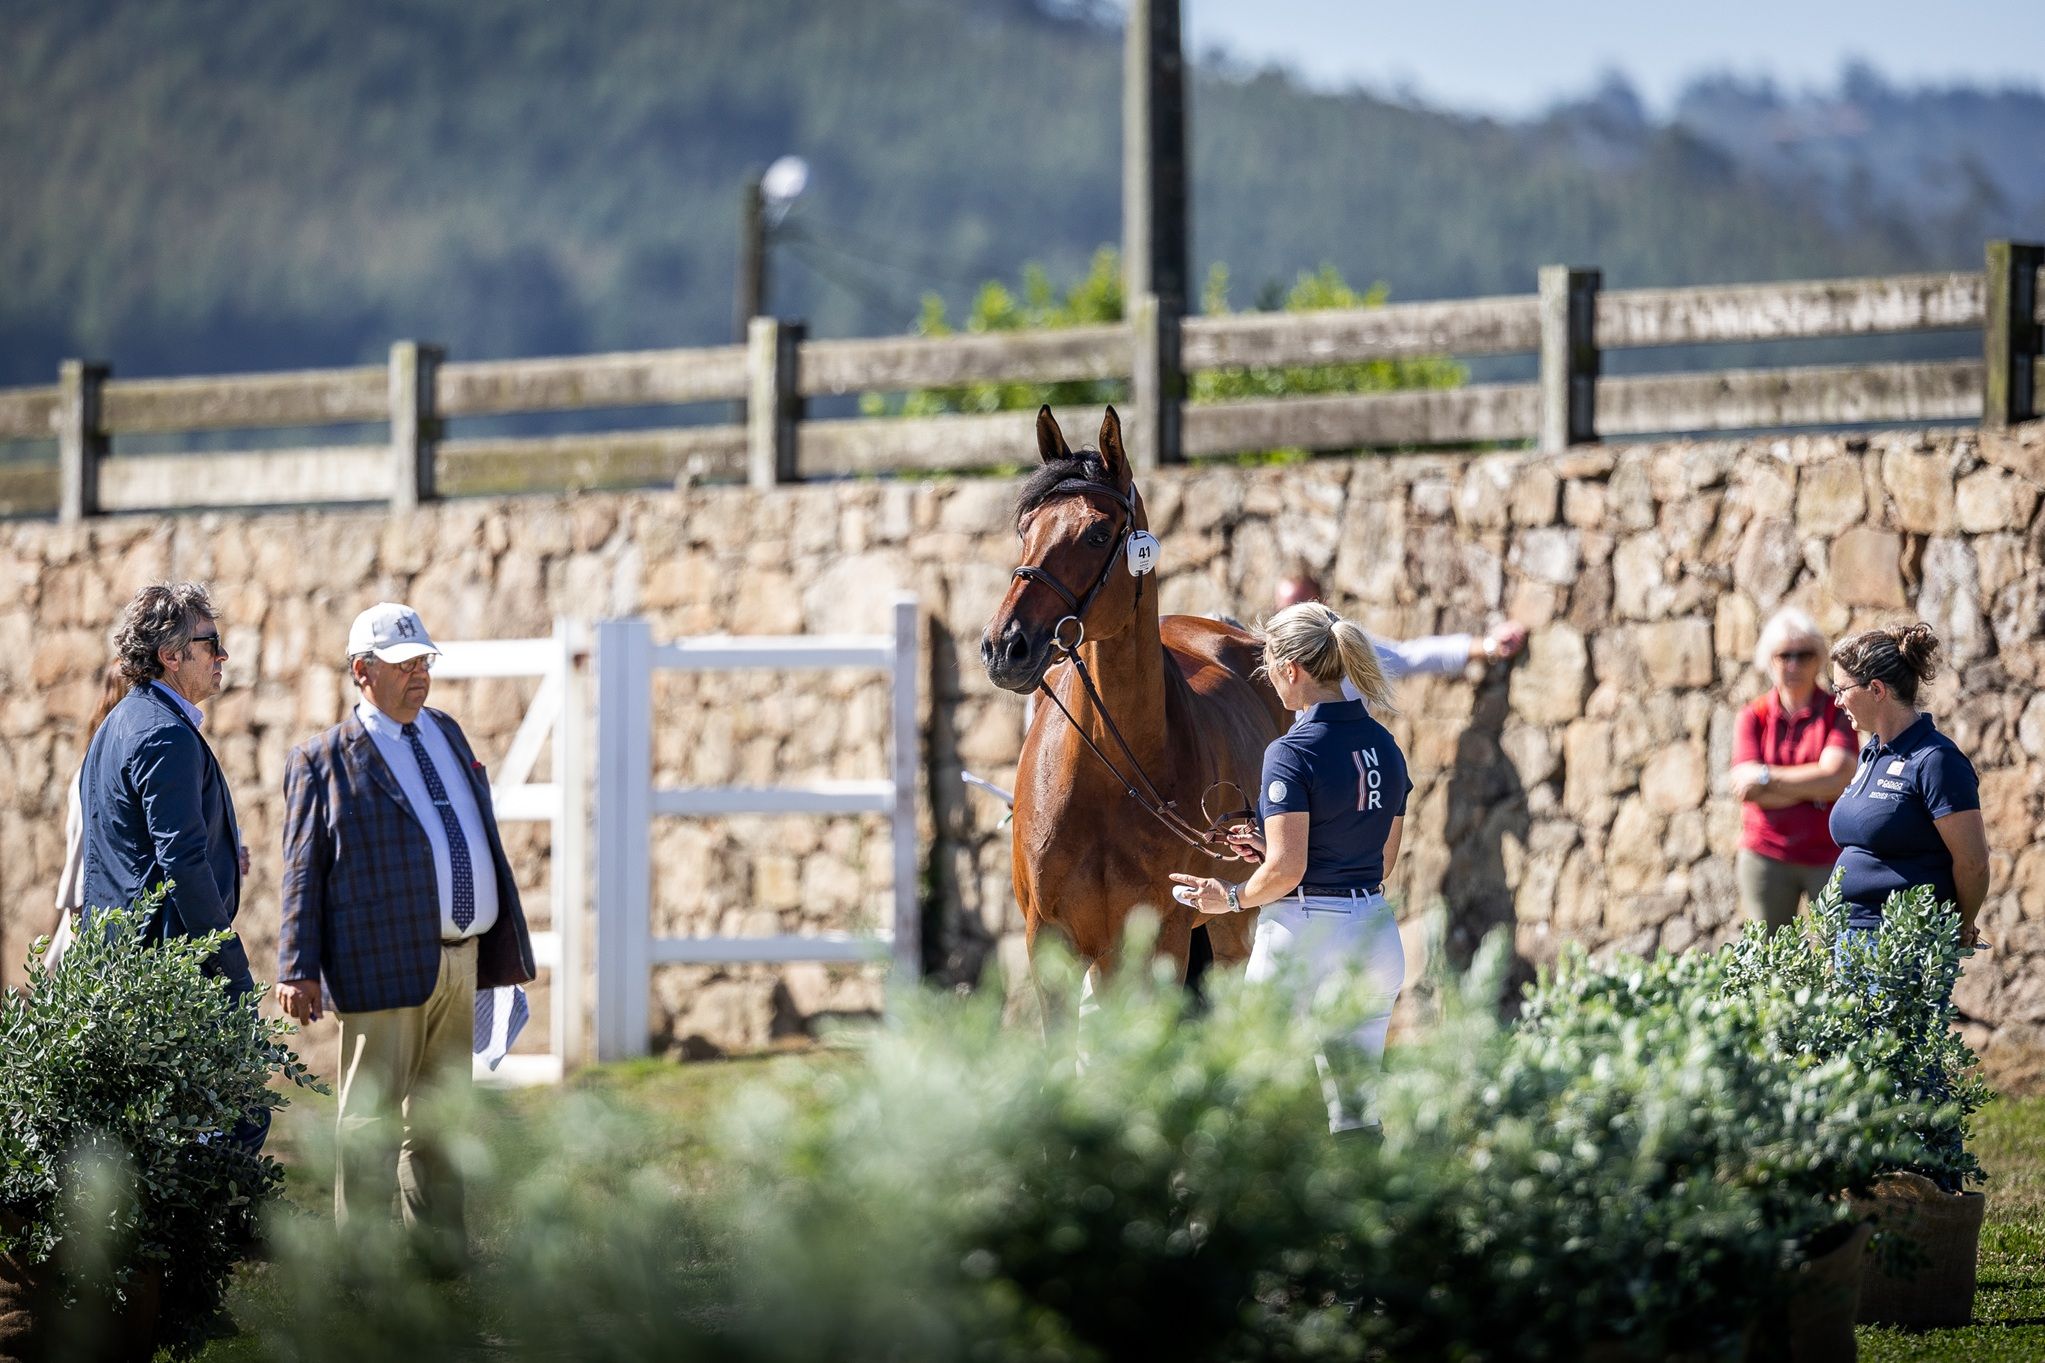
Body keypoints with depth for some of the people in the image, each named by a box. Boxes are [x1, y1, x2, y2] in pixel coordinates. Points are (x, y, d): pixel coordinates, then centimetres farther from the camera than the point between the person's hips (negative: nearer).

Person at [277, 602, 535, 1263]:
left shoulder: (447, 734, 17)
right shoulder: (324, 762, -2)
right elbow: (302, 873, -4)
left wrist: (502, 947, 19)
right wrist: (299, 971, -10)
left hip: (459, 960, 6)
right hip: (386, 965, -6)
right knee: (372, 1116, -2)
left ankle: (438, 1240, 22)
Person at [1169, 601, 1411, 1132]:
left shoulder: (1292, 752, -14)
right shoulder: (1385, 747, 8)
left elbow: (1287, 871, -18)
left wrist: (1232, 897, 1)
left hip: (1303, 935, -7)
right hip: (1377, 936, 7)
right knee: (1355, 1116, 12)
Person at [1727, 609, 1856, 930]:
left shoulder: (1838, 712, 1)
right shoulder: (1754, 717, 6)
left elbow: (1837, 777, -13)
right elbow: (1744, 786, -7)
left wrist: (1767, 778, -9)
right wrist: (1813, 786, -12)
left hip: (1829, 855, -2)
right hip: (1767, 857, 2)